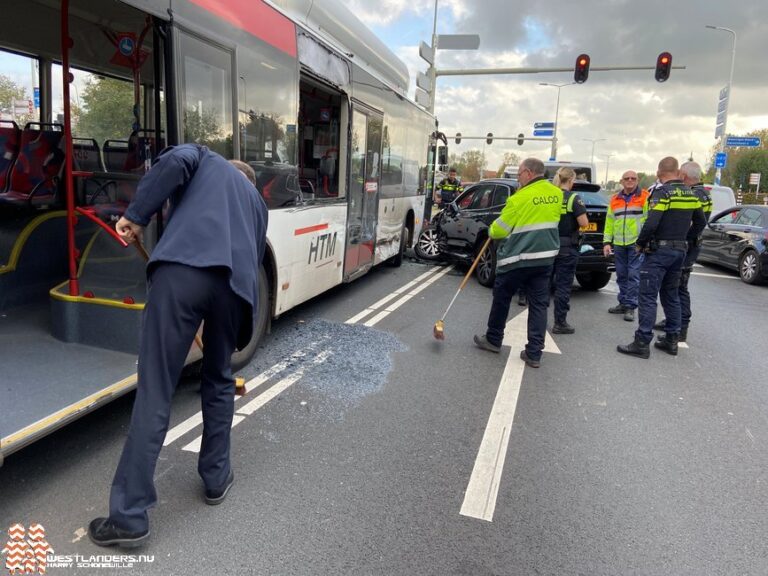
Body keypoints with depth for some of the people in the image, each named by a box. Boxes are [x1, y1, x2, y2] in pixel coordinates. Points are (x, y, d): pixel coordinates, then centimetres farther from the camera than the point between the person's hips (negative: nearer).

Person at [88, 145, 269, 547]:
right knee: (219, 382, 24)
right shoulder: (256, 200, 37)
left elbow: (175, 161, 4)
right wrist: (238, 333, 41)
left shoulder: (207, 159, 30)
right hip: (235, 283, 4)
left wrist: (136, 215, 6)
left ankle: (129, 515, 6)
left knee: (154, 393, -1)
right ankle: (217, 478, 34)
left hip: (182, 269, -3)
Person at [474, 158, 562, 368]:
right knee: (539, 304, 7)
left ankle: (493, 340, 27)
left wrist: (492, 230, 11)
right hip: (546, 257, 6)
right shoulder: (556, 193, 5)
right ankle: (534, 354, 7)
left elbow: (499, 230, -10)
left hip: (517, 258, -5)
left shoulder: (520, 198, -16)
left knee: (501, 299, 13)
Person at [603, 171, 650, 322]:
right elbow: (609, 222, 13)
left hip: (637, 244, -5)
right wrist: (607, 242, 6)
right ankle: (623, 303, 23)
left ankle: (630, 306, 1)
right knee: (621, 275, 12)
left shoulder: (645, 197, -2)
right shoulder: (614, 199, 13)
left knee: (634, 276, -4)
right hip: (619, 244, 5)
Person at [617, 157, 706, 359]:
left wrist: (640, 243, -9)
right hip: (680, 250, 8)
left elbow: (651, 223, -23)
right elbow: (701, 222, 16)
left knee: (648, 297, -5)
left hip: (659, 251, -8)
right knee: (671, 295, 16)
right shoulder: (690, 194, 9)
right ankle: (672, 340, 22)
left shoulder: (662, 192, -14)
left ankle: (642, 343, -6)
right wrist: (684, 238, 20)